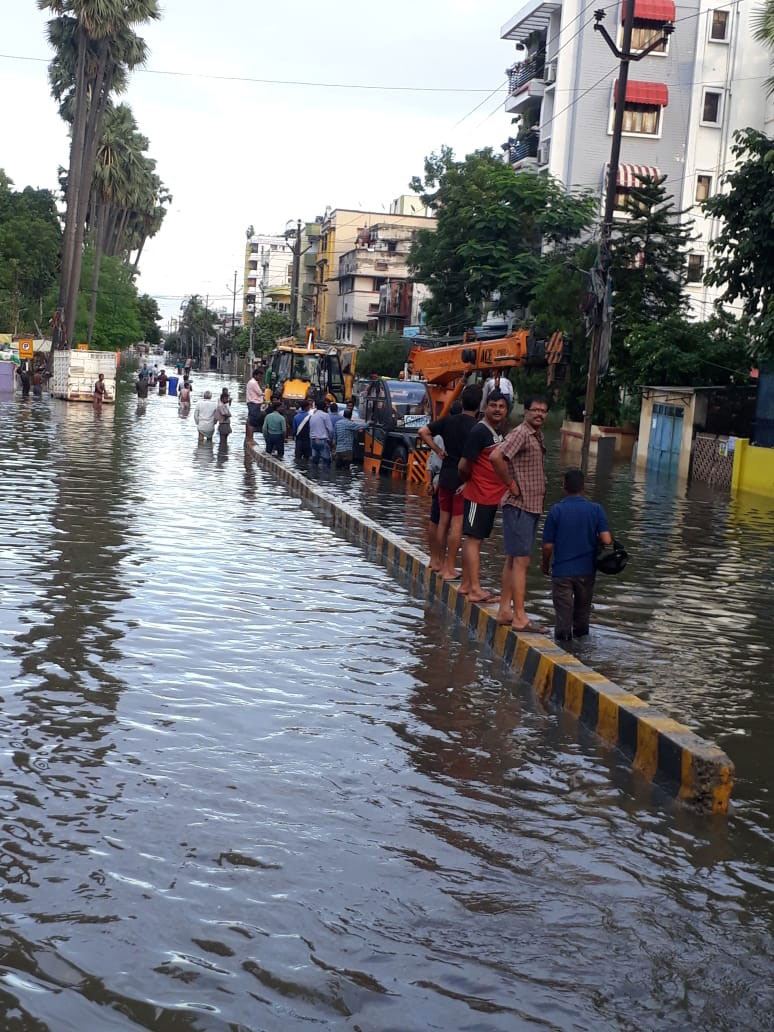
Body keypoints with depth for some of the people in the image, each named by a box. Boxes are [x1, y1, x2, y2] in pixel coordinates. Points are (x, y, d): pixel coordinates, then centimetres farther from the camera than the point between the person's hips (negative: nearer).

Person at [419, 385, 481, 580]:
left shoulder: (448, 420, 4)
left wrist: (438, 451, 7)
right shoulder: (476, 427, -12)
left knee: (444, 520, 15)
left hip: (446, 476, 6)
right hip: (463, 479, -6)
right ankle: (449, 568, 0)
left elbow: (423, 431, 3)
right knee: (457, 523, -2)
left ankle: (440, 562, 25)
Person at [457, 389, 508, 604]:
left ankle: (466, 584, 20)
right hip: (479, 495, -9)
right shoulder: (479, 432, -15)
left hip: (493, 495, 9)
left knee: (474, 539, 13)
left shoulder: (499, 432, 13)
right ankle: (475, 589, -7)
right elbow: (464, 466, -15)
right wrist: (467, 481, 3)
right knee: (473, 539, -6)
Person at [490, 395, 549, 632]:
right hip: (519, 506, -9)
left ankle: (505, 610, 18)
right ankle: (519, 617, -9)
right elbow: (496, 456, -29)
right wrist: (511, 484, -19)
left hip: (532, 506, 9)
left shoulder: (538, 435, 15)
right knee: (521, 561, -10)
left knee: (513, 559, 12)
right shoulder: (521, 433, -13)